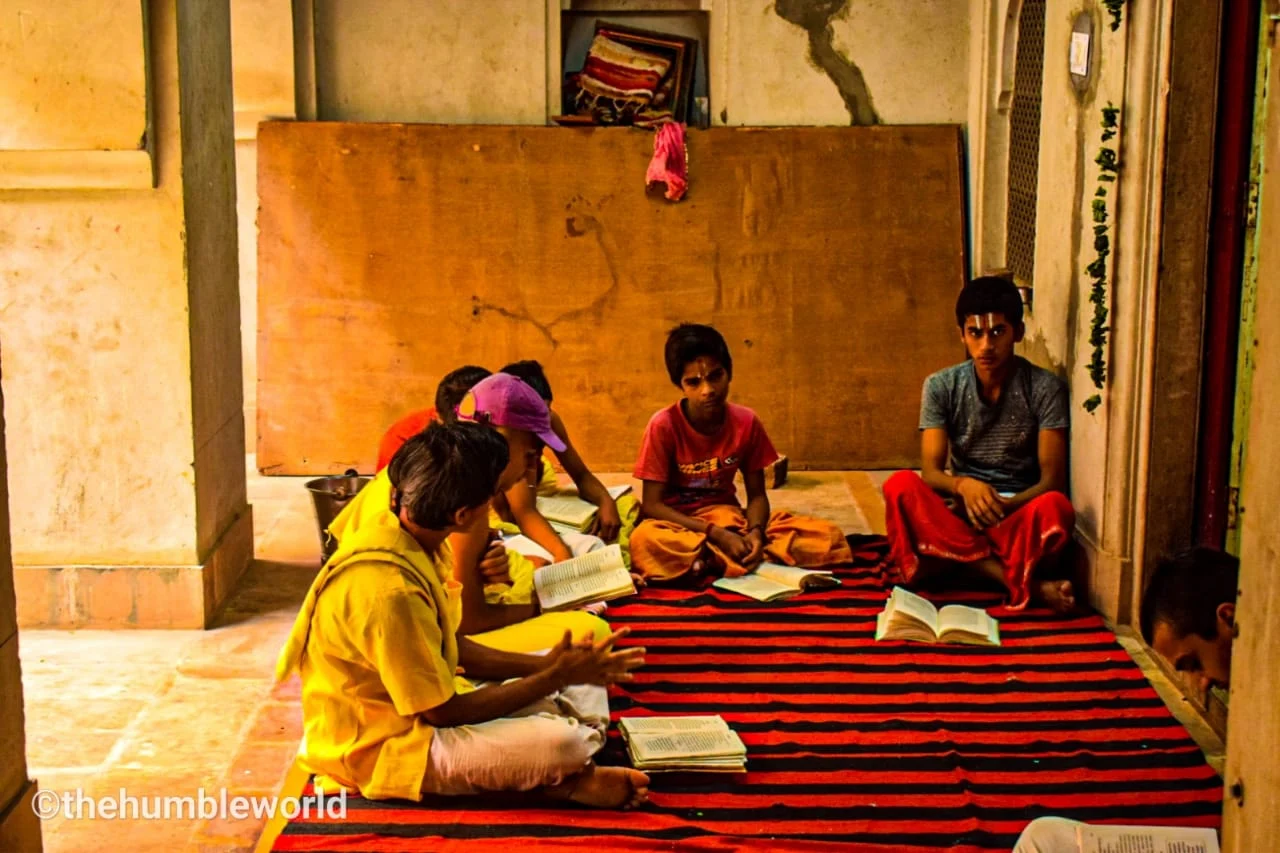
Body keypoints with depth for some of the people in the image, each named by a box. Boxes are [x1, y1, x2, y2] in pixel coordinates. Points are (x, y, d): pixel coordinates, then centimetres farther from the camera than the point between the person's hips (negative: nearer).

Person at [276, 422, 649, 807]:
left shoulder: (413, 539, -3)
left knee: (585, 685, 8)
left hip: (426, 702, 10)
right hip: (382, 750, -10)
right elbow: (445, 712, -22)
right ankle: (566, 781, 1)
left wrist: (544, 664, -3)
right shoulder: (389, 589, -31)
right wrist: (554, 676, -14)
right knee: (563, 742, -29)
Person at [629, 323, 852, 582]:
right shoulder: (663, 425, -17)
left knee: (828, 537, -16)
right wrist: (717, 534, -27)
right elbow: (652, 504, -17)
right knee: (645, 541, -42)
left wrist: (756, 532, -23)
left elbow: (757, 494, 0)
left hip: (729, 519, 4)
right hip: (677, 523, -4)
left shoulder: (746, 422, -6)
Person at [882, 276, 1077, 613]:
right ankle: (1028, 582, -34)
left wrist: (1003, 506, -27)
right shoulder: (941, 386, 0)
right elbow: (930, 471, -5)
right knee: (900, 485, -30)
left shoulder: (1045, 388, -5)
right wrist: (963, 485, -29)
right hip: (958, 511, 3)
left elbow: (1052, 480, -8)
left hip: (1018, 513, -3)